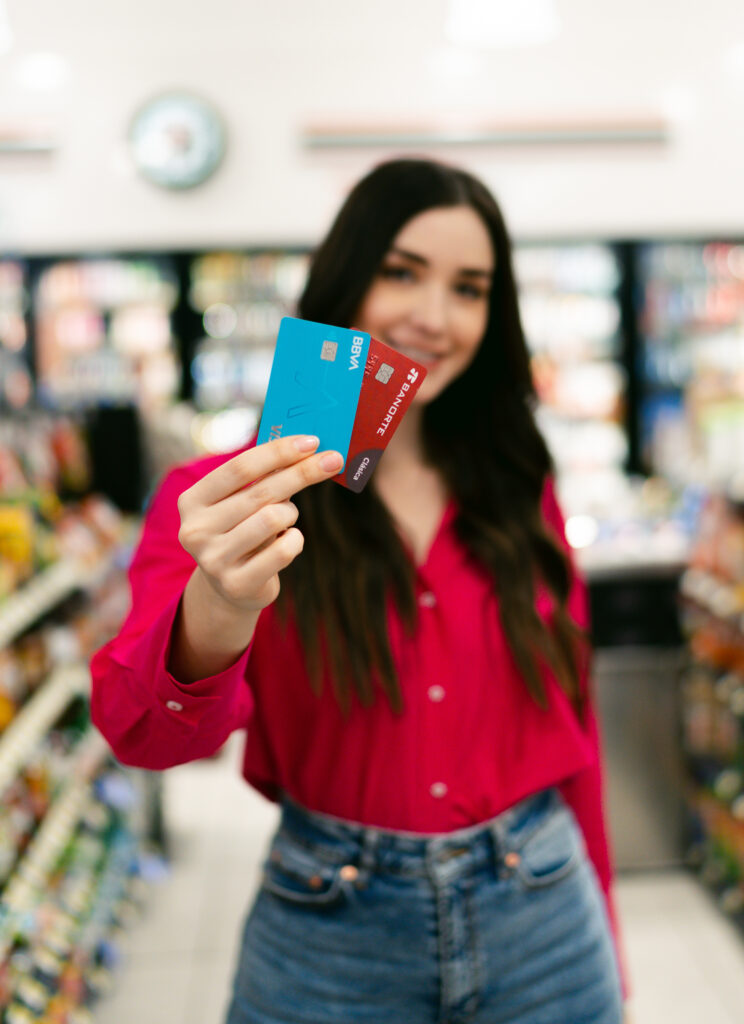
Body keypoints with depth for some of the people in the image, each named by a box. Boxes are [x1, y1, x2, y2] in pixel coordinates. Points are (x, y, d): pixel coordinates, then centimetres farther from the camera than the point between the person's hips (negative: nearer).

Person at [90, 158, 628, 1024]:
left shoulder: (517, 493, 3)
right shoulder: (224, 501, -7)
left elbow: (569, 721, 8)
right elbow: (145, 731, -21)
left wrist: (599, 942, 8)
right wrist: (219, 617, -42)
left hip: (542, 918, 3)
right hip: (331, 938, -2)